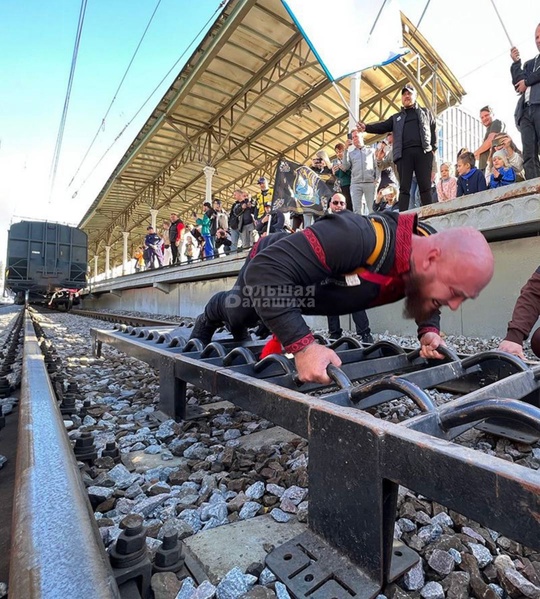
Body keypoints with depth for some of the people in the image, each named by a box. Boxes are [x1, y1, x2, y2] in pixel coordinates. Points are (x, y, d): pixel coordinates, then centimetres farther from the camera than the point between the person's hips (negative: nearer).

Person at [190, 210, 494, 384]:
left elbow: (425, 298, -1)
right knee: (236, 314, 29)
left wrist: (429, 331, -22)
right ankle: (206, 321, 64)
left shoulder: (427, 245, -24)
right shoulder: (360, 238, -50)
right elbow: (266, 270, -50)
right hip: (266, 268, -5)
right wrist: (302, 345, -55)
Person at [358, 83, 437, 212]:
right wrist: (367, 127, -8)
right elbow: (382, 126, 10)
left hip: (423, 152, 0)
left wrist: (433, 148, 2)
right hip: (404, 153, 1)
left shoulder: (426, 112, 23)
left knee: (425, 186, -5)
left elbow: (434, 130, 17)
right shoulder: (396, 117, 25)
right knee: (404, 187, -6)